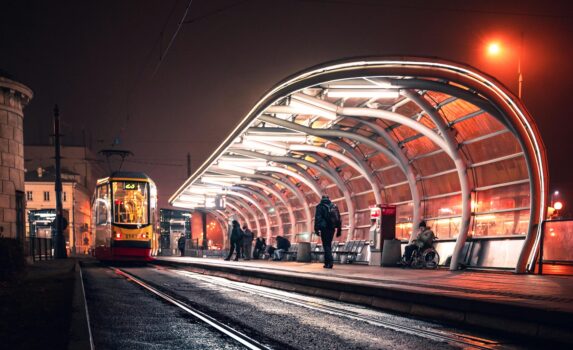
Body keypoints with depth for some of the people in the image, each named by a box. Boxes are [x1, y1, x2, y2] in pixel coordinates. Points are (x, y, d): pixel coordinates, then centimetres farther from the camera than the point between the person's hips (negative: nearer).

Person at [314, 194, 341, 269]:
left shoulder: (320, 206, 0)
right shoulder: (334, 206, 14)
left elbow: (317, 218, -10)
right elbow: (339, 219, 15)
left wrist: (316, 229, -11)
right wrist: (339, 230, 18)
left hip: (324, 228, -5)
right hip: (332, 228, 5)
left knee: (326, 245, -5)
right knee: (329, 245, 15)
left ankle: (329, 262, -17)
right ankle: (327, 262, 15)